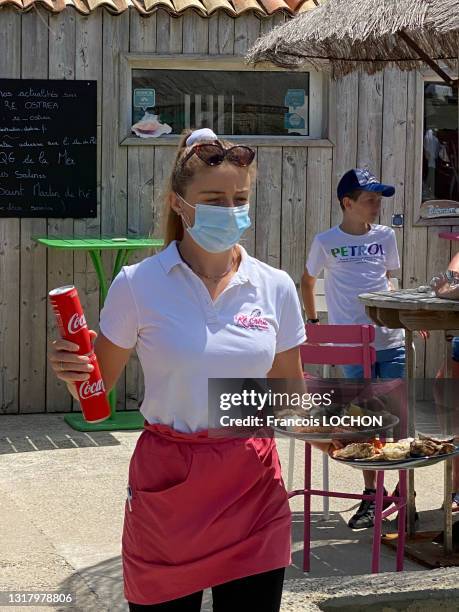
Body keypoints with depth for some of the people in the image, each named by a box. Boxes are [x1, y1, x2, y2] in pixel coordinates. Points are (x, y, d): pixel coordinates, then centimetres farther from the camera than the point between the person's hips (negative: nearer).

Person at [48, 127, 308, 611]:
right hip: (166, 485, -2)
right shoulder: (138, 285, -6)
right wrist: (73, 372, -21)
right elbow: (96, 387, 1)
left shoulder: (275, 288, 2)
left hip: (253, 485, 2)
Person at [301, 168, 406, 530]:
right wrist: (313, 321, 12)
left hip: (392, 340, 2)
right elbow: (307, 281, 15)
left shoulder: (385, 236, 7)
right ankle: (371, 497, 12)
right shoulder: (326, 242, 0)